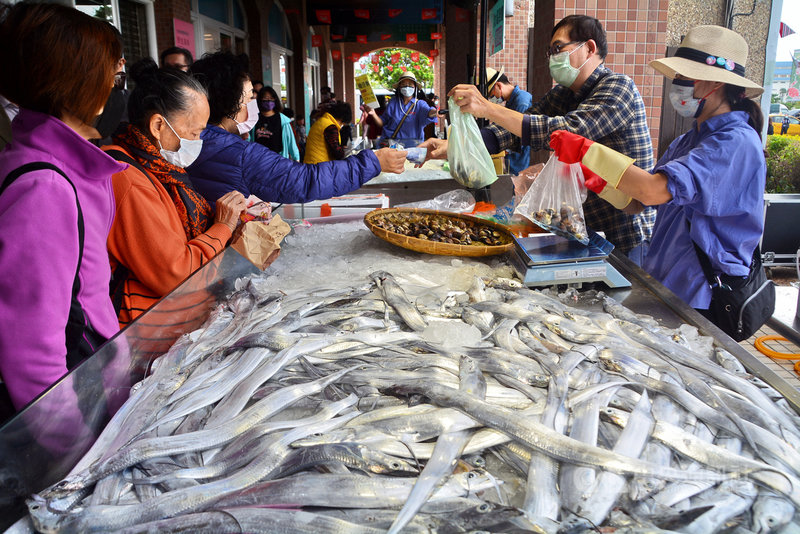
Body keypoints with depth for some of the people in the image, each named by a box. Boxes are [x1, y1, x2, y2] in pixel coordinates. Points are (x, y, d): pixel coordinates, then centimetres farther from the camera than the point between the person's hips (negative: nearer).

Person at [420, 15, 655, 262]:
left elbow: (569, 131, -30)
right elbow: (515, 130, -1)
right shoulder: (561, 95, 9)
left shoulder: (618, 87, -15)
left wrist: (488, 108, -33)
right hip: (585, 230, 7)